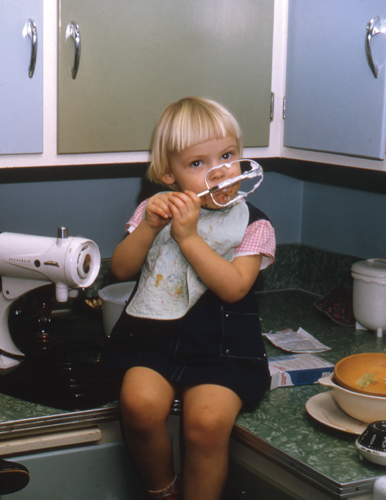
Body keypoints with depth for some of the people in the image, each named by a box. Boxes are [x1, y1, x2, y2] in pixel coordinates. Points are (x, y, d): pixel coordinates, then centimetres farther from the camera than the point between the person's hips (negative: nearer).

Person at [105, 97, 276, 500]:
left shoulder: (253, 225, 2)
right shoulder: (156, 210, 12)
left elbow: (234, 288, -12)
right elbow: (121, 270, 5)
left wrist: (188, 236, -18)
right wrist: (149, 227, -11)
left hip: (221, 345, -2)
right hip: (154, 333, 2)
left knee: (207, 422, -27)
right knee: (139, 403, -26)